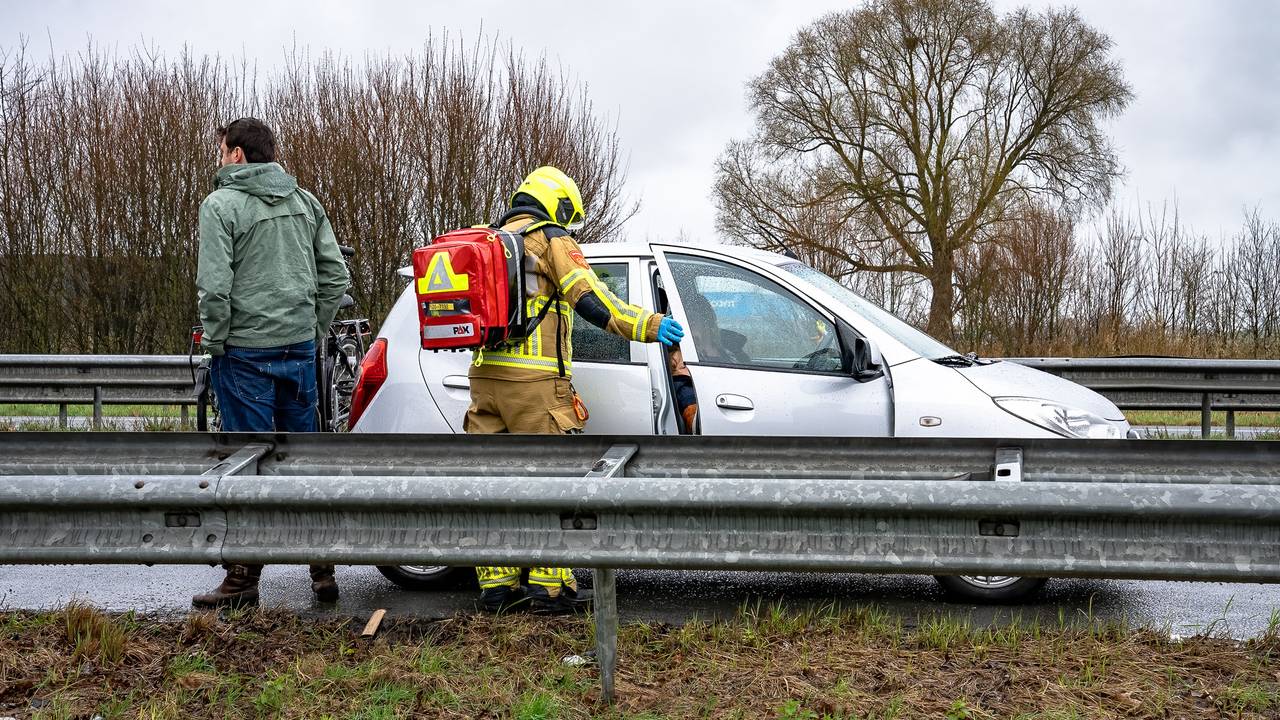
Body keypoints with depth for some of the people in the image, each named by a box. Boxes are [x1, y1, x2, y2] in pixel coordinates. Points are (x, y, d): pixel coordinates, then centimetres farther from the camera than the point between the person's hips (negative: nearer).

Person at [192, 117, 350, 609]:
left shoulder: (221, 205, -9)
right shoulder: (305, 201, 10)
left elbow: (214, 286, -17)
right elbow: (335, 275, 10)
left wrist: (214, 341, -4)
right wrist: (315, 328, 15)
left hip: (245, 351, -6)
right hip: (300, 347, 6)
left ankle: (244, 581, 7)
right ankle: (323, 571, 16)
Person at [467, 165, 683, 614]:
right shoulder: (552, 241, 0)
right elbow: (591, 300, -12)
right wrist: (650, 326, -13)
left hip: (485, 375, 7)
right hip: (534, 380, -7)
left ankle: (497, 584, 12)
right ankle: (550, 586, -3)